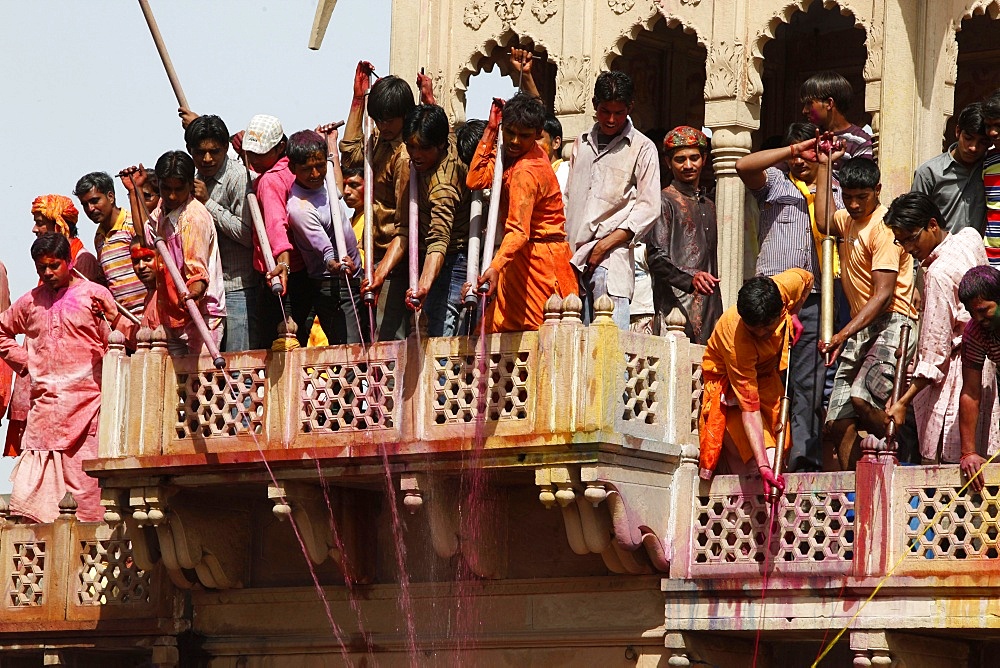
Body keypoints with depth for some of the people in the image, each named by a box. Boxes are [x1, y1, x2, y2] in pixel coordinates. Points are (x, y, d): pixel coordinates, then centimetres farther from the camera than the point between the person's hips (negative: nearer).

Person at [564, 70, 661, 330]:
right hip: (572, 255, 5)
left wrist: (608, 243, -10)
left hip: (612, 256, -5)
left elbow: (649, 208, -2)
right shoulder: (582, 143, 20)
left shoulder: (642, 148, 4)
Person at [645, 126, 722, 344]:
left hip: (708, 305, 7)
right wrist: (690, 279, -26)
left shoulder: (708, 206, 23)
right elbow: (656, 257, -10)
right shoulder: (666, 201, 0)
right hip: (677, 304, -7)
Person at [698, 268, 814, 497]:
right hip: (726, 379, -6)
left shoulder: (788, 285, -30)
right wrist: (763, 466, -47)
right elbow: (749, 408, -41)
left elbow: (807, 278, 1)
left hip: (767, 373, 6)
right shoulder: (736, 338, -41)